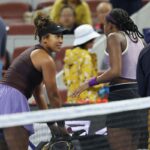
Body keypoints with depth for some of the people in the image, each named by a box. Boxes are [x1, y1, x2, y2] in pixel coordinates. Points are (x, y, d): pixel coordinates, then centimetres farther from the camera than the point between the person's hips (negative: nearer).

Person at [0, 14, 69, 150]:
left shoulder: (33, 53, 25)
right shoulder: (46, 59, -4)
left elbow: (38, 94, 28)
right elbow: (53, 95, -2)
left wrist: (51, 123, 29)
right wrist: (61, 125, 7)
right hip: (13, 102, -10)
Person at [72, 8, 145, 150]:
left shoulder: (114, 37, -6)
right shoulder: (138, 38, 16)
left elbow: (115, 71, -18)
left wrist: (90, 83, -9)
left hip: (121, 94, -8)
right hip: (138, 92, 8)